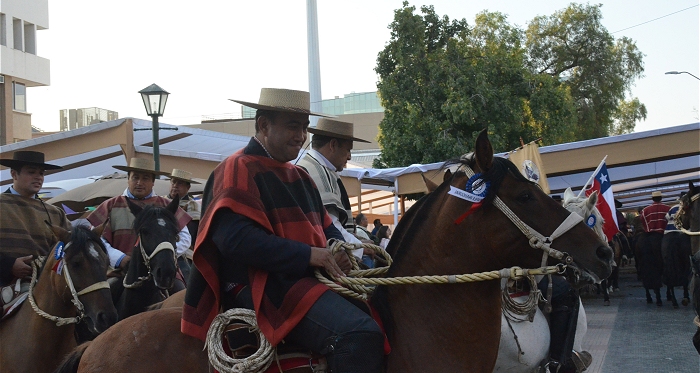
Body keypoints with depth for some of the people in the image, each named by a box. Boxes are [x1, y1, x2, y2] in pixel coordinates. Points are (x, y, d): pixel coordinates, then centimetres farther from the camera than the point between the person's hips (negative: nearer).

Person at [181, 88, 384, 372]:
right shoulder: (238, 170, -6)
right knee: (360, 335, -30)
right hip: (260, 289, -10)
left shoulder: (299, 177, 23)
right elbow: (235, 239, -19)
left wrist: (337, 249, 0)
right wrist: (307, 254, -20)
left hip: (303, 280, 10)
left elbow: (325, 226, 25)